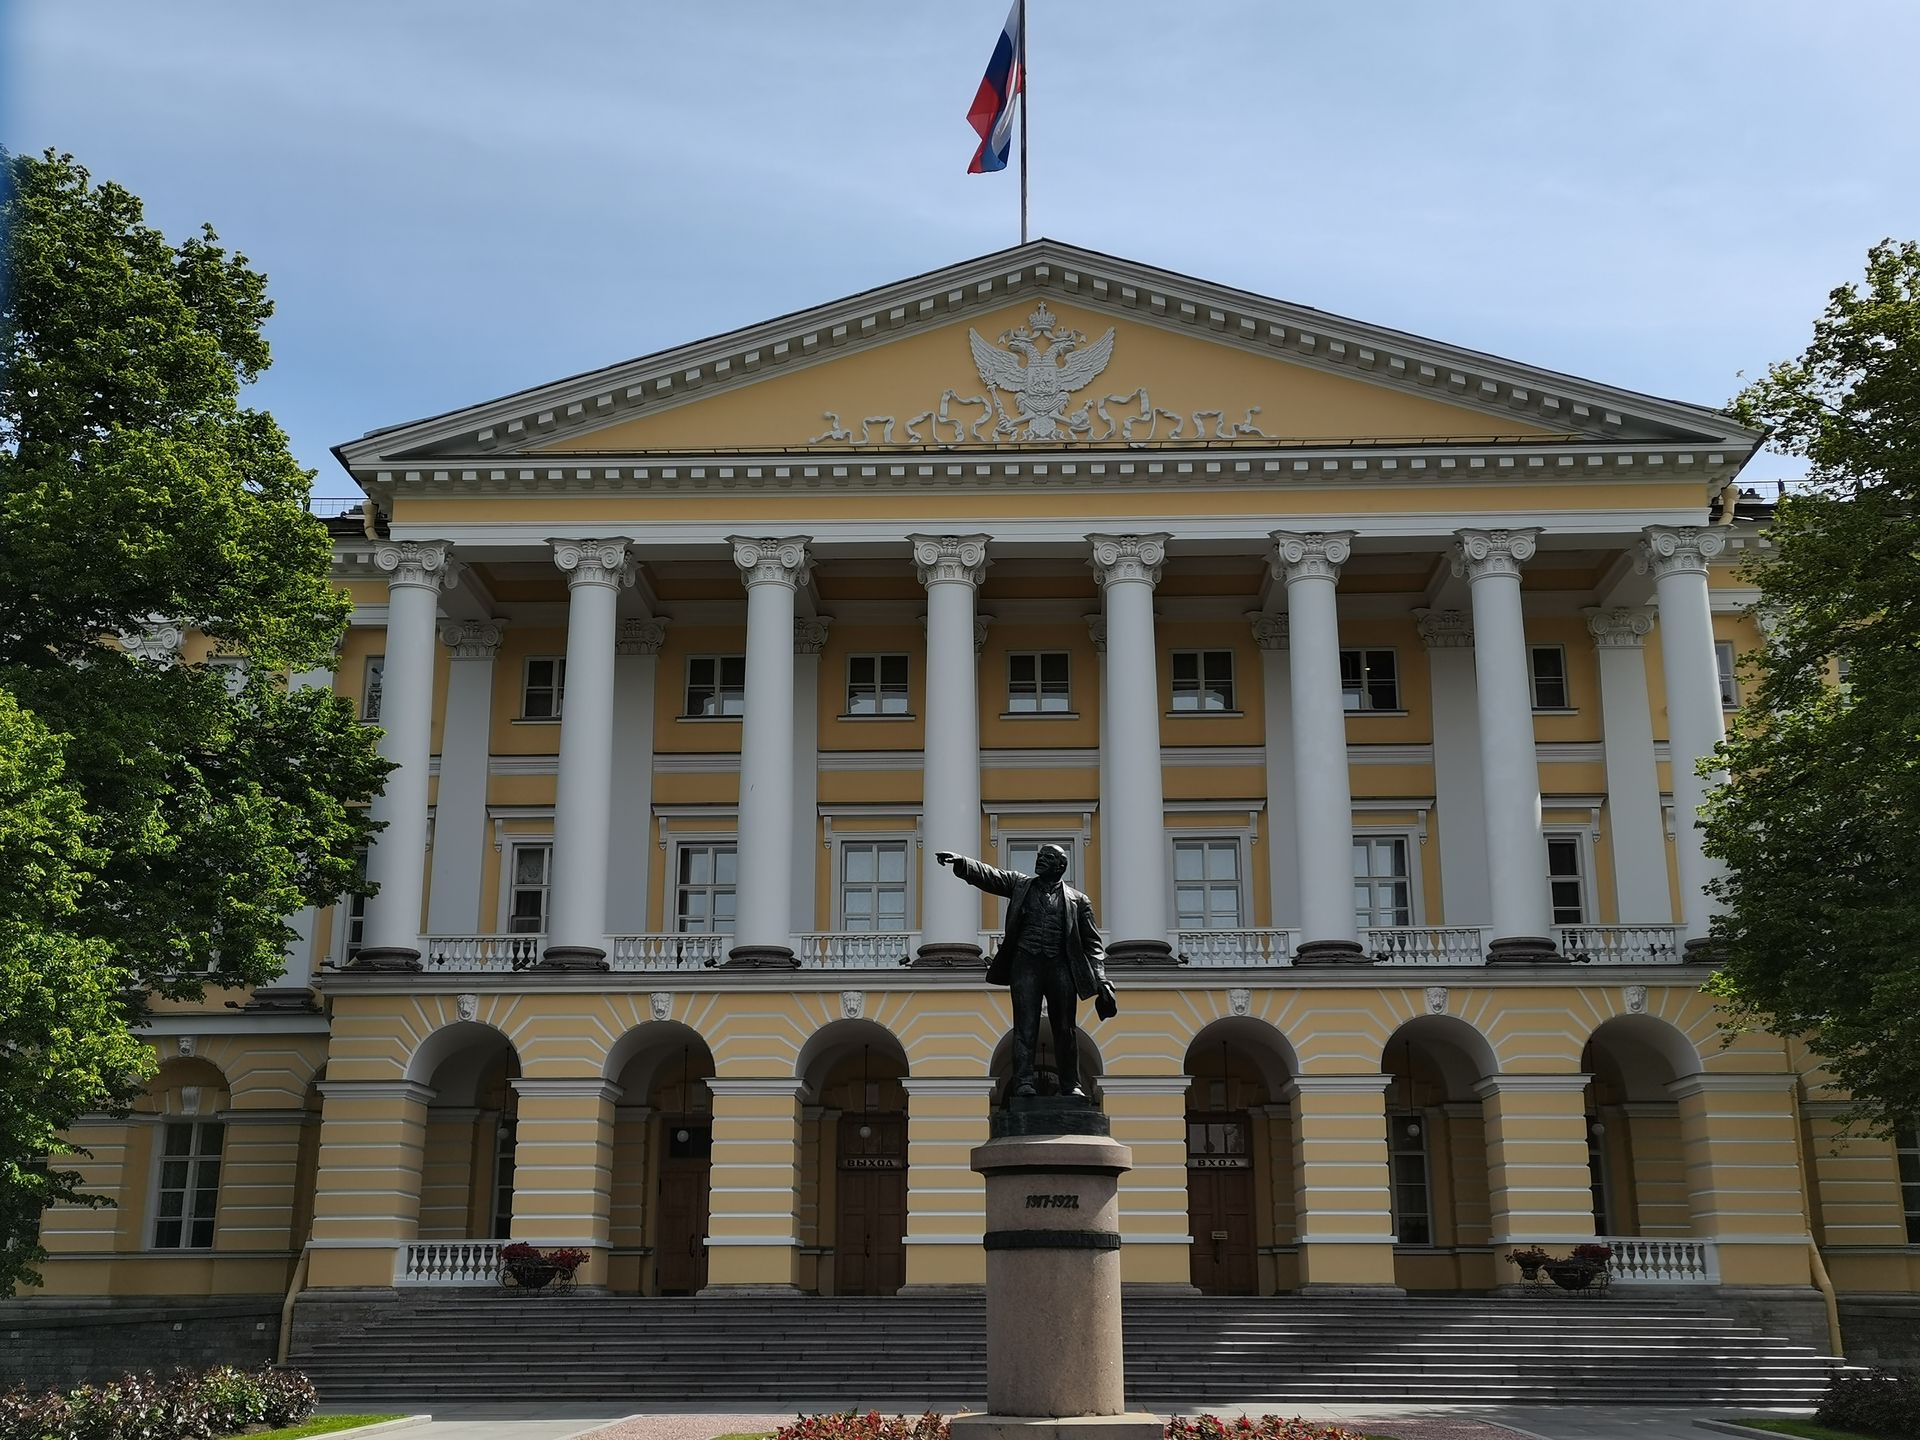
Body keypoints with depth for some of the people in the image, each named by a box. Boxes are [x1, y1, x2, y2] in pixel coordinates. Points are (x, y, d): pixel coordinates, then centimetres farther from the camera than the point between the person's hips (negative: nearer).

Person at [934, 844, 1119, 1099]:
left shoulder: (1078, 901, 13)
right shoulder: (1020, 884, 16)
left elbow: (1092, 943, 9)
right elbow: (988, 876, 2)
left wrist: (1101, 979, -2)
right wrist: (960, 861, -17)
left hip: (1060, 966, 0)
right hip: (1026, 963, 0)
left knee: (1065, 1028, 2)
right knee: (1025, 1026, -7)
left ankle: (1071, 1085, 10)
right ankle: (1024, 1083, -12)